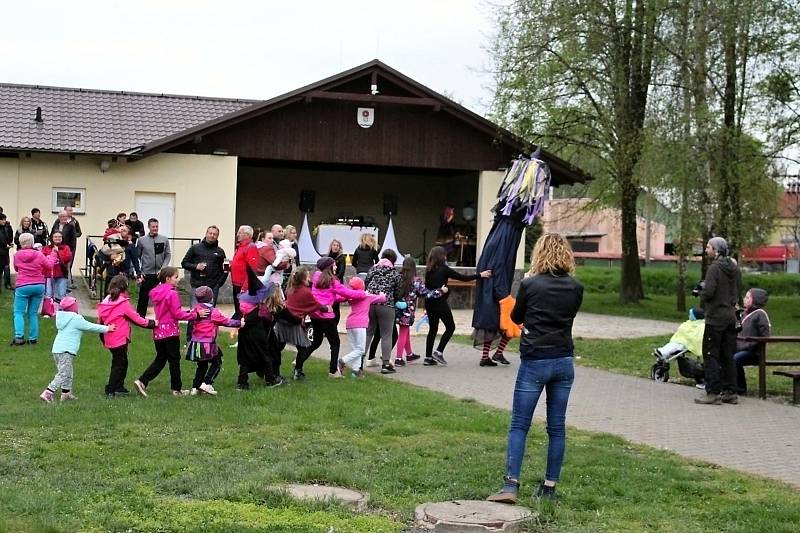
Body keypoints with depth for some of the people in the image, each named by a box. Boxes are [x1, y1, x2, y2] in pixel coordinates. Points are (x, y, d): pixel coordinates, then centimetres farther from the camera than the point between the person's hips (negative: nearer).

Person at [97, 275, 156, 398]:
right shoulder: (124, 303, -14)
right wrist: (152, 323, 3)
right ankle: (110, 391, 1)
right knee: (118, 364, 2)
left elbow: (100, 321, 11)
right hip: (120, 340, -7)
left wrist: (103, 339, 21)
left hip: (109, 340, 7)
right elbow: (136, 319, -10)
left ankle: (119, 388, 23)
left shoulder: (105, 302, 6)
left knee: (122, 362, 19)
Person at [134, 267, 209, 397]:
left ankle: (142, 381, 3)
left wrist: (189, 312, 12)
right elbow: (177, 314, -16)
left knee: (160, 359, 15)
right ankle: (176, 389, 14)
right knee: (174, 360, 5)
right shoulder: (172, 293, -17)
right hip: (170, 331, -7)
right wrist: (196, 314, -11)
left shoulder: (157, 293, 9)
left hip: (158, 331, 7)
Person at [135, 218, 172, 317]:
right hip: (146, 274, 0)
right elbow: (137, 257, 5)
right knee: (143, 298, 4)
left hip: (160, 274, 1)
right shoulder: (141, 240, 2)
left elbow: (168, 255, 5)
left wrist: (163, 269, -8)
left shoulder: (164, 240, 4)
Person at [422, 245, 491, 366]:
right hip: (440, 302, -7)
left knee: (433, 328, 12)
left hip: (429, 303, 7)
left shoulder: (429, 270, 8)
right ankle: (439, 352, 0)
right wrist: (480, 275, 1)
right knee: (450, 326, 8)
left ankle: (428, 357, 9)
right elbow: (463, 278, -8)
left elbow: (427, 287, 13)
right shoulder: (443, 269, -10)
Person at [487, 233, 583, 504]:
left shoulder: (530, 285, -9)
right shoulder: (575, 288, 1)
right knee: (557, 426, 10)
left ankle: (511, 485, -9)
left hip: (534, 362, -4)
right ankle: (550, 486, 14)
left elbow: (516, 317, 6)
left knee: (519, 425, 0)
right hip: (564, 362, 4)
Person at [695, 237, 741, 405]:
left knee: (711, 355, -3)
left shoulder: (715, 268, -14)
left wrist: (702, 296, -1)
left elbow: (708, 291, -21)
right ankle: (730, 392, 15)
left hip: (716, 317, -8)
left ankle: (713, 393, -5)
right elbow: (738, 288, 16)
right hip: (731, 316, 8)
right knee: (728, 356, 12)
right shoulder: (734, 268, 10)